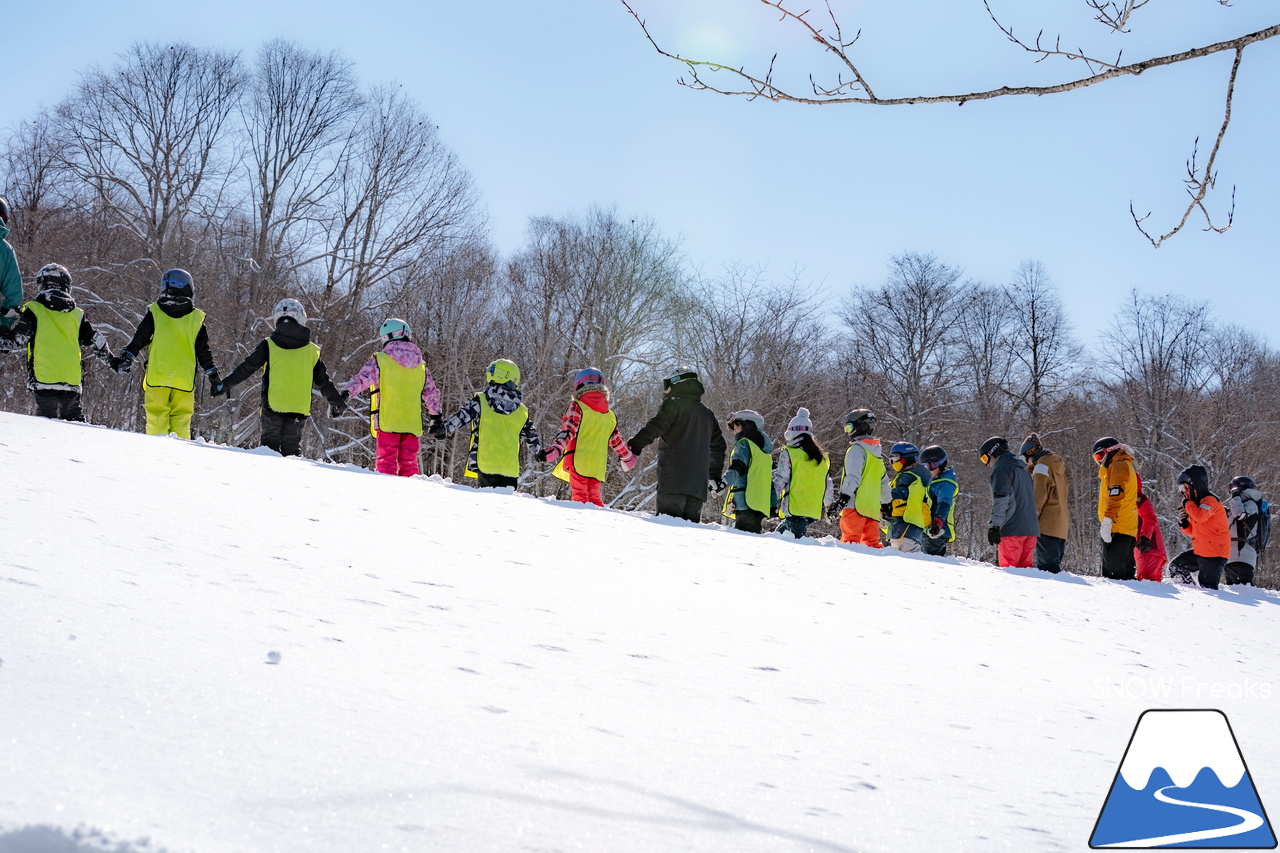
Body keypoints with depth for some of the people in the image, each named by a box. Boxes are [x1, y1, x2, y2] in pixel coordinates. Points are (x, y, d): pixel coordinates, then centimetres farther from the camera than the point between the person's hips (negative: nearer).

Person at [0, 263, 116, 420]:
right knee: (74, 420, 13)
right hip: (72, 379, 4)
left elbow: (16, 338, -4)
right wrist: (112, 360, 31)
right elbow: (96, 341, 17)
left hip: (44, 378, -4)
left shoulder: (33, 310, 1)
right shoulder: (77, 314, 13)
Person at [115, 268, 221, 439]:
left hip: (157, 379, -1)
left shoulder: (155, 312, 1)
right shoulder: (197, 318, 4)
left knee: (156, 420, 1)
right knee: (181, 423, 4)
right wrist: (213, 376, 13)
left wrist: (126, 357, 16)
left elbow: (139, 339, 4)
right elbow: (203, 351, 7)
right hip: (184, 380, 1)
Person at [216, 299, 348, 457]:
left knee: (270, 442, 6)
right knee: (292, 445, 8)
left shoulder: (269, 346, 2)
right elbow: (324, 381, 15)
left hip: (273, 406, -2)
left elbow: (247, 367, 4)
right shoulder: (312, 351, 9)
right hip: (300, 407, 2)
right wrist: (338, 401, 28)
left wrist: (226, 384, 15)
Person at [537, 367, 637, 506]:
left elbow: (568, 432, -14)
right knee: (594, 497, 12)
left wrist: (555, 449, -22)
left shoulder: (577, 407, -1)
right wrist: (628, 457, 42)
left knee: (579, 496, -7)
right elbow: (617, 441, 26)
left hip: (578, 461, -5)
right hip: (598, 466, 5)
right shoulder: (610, 416, 15)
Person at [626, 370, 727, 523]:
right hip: (698, 482, 7)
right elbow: (718, 447, 33)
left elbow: (655, 427, -12)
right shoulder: (707, 414, 26)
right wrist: (715, 476, 41)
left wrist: (634, 446, -15)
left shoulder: (674, 404, 3)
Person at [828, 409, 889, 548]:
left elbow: (853, 477, -15)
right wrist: (886, 504, 35)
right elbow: (884, 481, 28)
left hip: (856, 505, -8)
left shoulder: (857, 449, -3)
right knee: (872, 543, 6)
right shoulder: (876, 453, 24)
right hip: (873, 507, 8)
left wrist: (842, 498, -19)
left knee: (849, 542, -12)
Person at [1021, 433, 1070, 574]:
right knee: (1054, 566, 8)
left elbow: (1039, 496, -13)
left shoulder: (1042, 466, -5)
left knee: (1046, 566, -13)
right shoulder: (1058, 466, 24)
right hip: (1061, 527, 9)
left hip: (1047, 525, -9)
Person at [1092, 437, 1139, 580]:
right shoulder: (1126, 466, 28)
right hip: (1128, 530, 10)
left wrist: (1107, 521, -24)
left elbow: (1116, 495, -17)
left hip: (1117, 529, -10)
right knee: (1125, 572, 10)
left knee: (1114, 573, -15)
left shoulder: (1118, 466, -4)